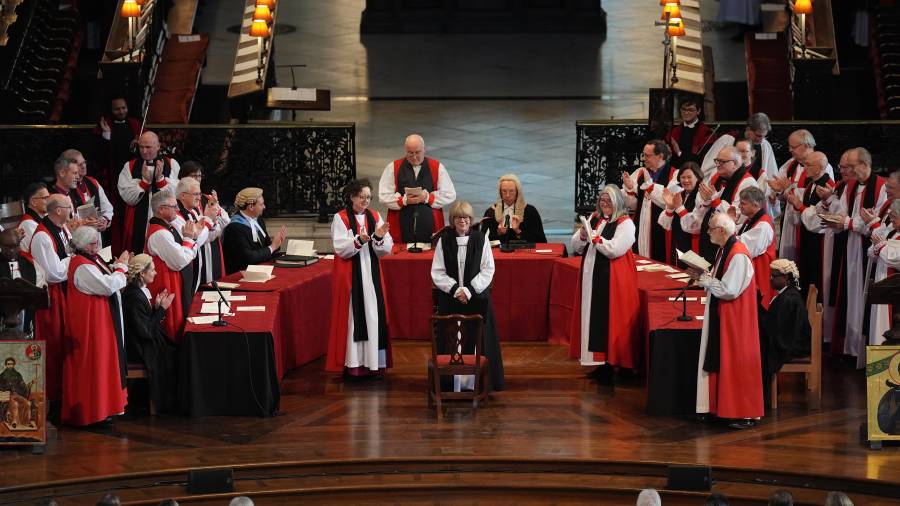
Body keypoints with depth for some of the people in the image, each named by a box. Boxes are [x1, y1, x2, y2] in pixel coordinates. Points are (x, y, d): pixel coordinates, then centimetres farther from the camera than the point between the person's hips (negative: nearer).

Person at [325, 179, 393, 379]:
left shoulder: (375, 217, 8)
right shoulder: (340, 218, -3)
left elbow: (386, 250, 3)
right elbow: (341, 248, -13)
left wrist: (379, 237, -17)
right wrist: (359, 240, -28)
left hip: (372, 275, 4)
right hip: (350, 277, -4)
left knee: (373, 315, 3)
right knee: (352, 316, -4)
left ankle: (373, 362, 8)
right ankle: (352, 364, -1)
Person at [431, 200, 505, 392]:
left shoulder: (481, 239, 0)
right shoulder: (444, 240, 2)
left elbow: (488, 269, -1)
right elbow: (437, 272, 2)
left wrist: (469, 290, -10)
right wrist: (455, 289, -10)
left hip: (477, 298, 0)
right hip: (450, 299, 1)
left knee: (477, 339, -2)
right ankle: (452, 381, 2)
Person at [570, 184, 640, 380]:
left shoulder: (625, 224, -7)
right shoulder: (594, 219, 14)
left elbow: (615, 249, -20)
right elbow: (576, 247, 14)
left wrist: (593, 237, -10)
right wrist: (582, 235, -7)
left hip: (613, 280, -7)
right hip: (591, 277, 7)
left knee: (610, 320, -5)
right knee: (594, 319, 7)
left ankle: (613, 362, 2)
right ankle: (602, 363, 13)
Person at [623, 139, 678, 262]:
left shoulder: (674, 175, -6)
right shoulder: (639, 173, 12)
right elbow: (632, 205, 15)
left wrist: (649, 184, -19)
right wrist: (629, 188, -4)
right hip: (640, 230, 6)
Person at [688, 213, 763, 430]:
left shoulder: (738, 255, -21)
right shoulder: (723, 250, 9)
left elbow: (729, 290, -24)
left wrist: (703, 278, -15)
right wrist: (702, 276, 0)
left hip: (735, 319, -10)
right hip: (719, 316, 10)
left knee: (736, 363, -3)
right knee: (718, 362, 13)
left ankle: (745, 414, 5)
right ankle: (719, 406, 22)